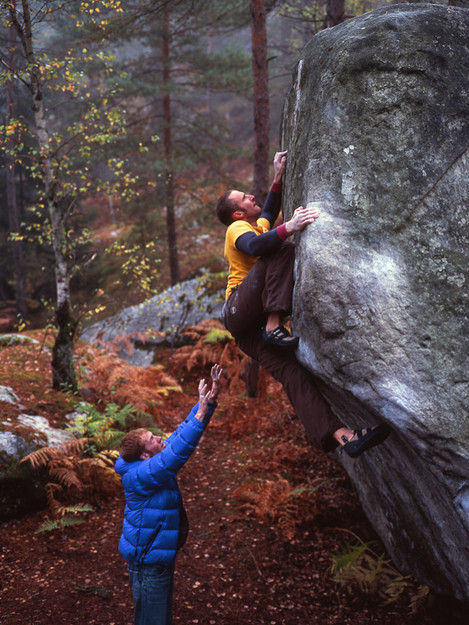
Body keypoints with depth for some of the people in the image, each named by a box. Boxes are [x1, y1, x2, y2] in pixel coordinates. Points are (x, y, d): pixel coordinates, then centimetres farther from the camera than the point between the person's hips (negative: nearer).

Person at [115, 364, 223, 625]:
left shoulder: (156, 464, 1)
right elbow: (176, 453, -39)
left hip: (161, 558, 10)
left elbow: (181, 434, 2)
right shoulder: (139, 475, -25)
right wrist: (200, 415, -41)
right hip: (148, 564, -10)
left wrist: (209, 400, -5)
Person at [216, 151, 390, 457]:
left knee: (291, 370, -16)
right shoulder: (237, 228, -1)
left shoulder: (260, 226, 28)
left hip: (252, 325, 7)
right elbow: (253, 246, -24)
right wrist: (290, 227, -38)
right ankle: (274, 327, -36)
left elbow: (269, 211, 47)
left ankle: (341, 435, -35)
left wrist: (279, 177, 30)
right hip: (239, 311, -7)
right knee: (282, 252, -21)